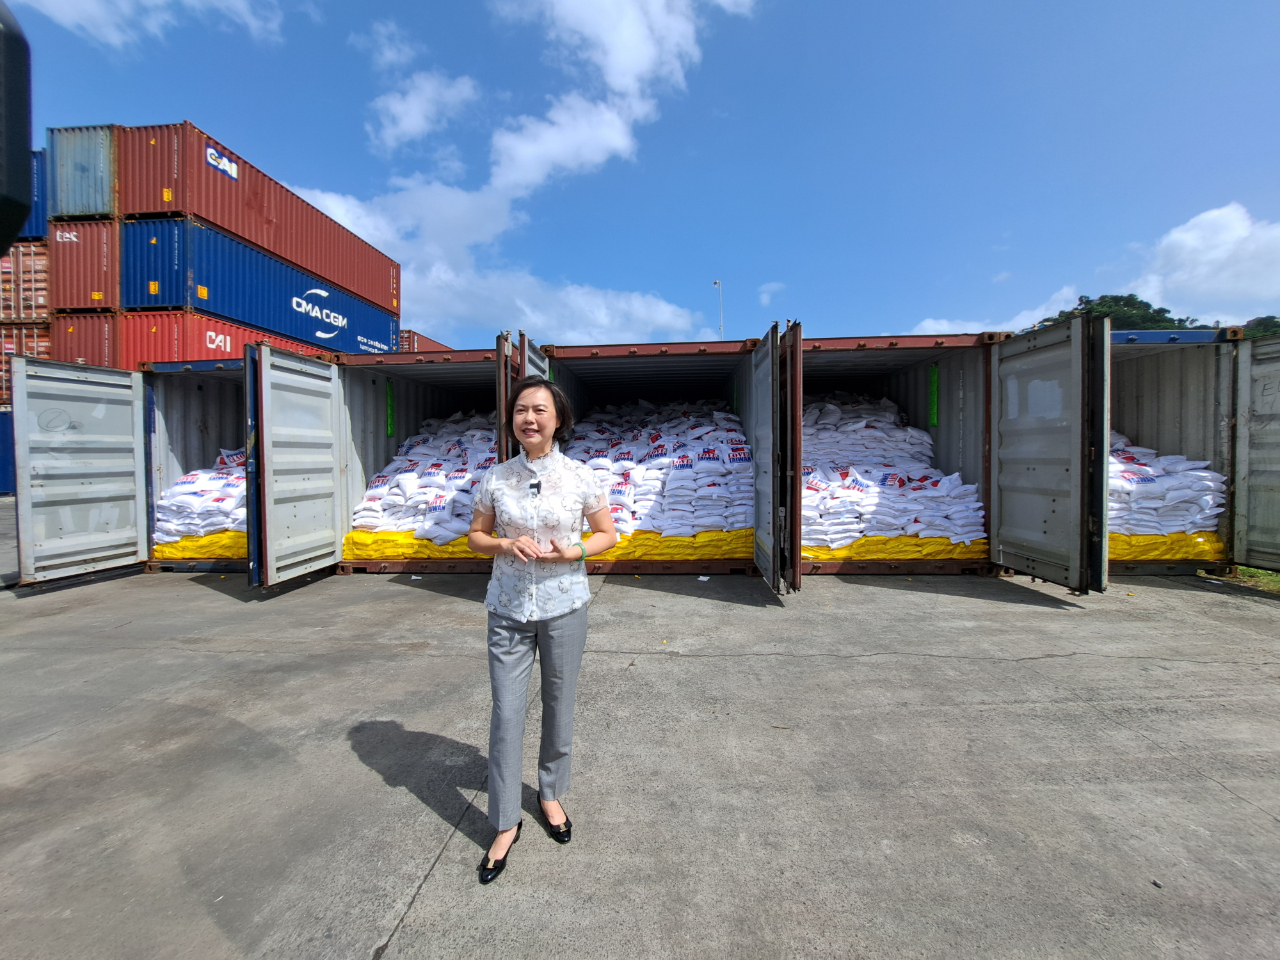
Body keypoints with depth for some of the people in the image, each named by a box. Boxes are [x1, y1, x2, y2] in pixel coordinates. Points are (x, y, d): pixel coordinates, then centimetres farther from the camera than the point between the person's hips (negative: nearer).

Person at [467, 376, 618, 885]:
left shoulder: (580, 476, -6)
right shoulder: (495, 478, -2)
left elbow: (608, 533, 2)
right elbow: (476, 535, 8)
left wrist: (572, 552, -16)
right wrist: (506, 544, -13)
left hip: (564, 606, 0)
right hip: (508, 608, 1)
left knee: (559, 706, 15)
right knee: (505, 713, 5)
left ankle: (551, 794, 41)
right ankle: (506, 823, 27)